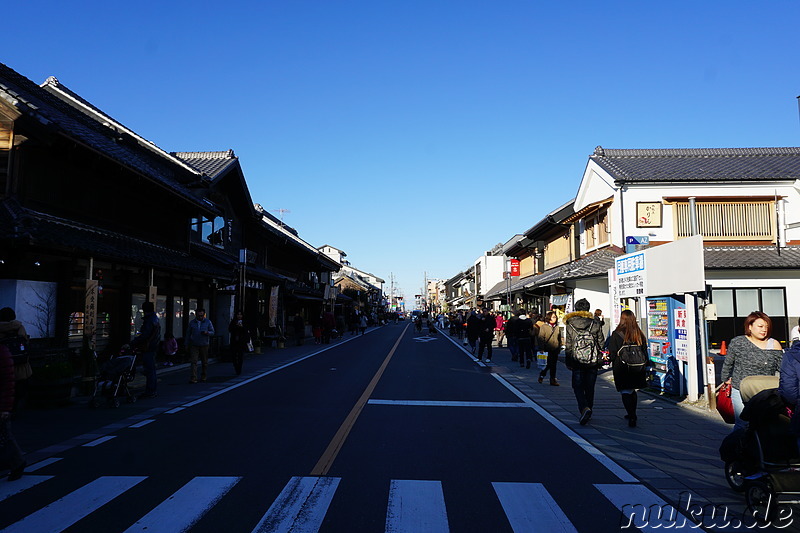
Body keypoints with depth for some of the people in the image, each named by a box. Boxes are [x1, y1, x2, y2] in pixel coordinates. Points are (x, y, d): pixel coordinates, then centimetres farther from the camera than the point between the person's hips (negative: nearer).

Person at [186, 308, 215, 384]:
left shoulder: (208, 322, 1)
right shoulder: (192, 323, 4)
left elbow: (212, 332, 2)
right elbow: (188, 334, 11)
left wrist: (207, 332, -20)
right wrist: (187, 344, 9)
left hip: (204, 345, 0)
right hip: (194, 345, 0)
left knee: (204, 362, 8)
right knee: (193, 362, -9)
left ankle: (203, 376, 25)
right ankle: (193, 378, -12)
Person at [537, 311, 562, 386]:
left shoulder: (557, 328, 12)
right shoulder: (544, 327, -4)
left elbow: (559, 339, 21)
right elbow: (540, 338, -8)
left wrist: (559, 348, 16)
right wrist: (541, 349, -13)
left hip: (555, 350, 5)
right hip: (547, 350, -5)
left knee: (553, 365, 7)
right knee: (548, 364, -7)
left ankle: (553, 380, 14)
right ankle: (541, 375, 14)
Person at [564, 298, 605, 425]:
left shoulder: (570, 325, -4)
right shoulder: (595, 324, -1)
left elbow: (568, 346, -2)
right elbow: (601, 343, 4)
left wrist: (568, 363, 6)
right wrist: (600, 360, 16)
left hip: (577, 362, -2)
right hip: (593, 362, 2)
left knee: (578, 387, 6)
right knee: (590, 388, 14)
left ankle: (584, 408, -17)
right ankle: (588, 413, 23)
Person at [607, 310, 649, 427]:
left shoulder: (616, 335, -11)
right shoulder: (640, 334, 2)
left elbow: (612, 353, -8)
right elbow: (644, 353, 8)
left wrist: (614, 365, 8)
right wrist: (644, 368, 16)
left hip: (622, 369, -5)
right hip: (637, 369, 5)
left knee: (625, 392, 0)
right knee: (632, 391, 19)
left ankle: (632, 417, -10)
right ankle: (632, 414, 31)